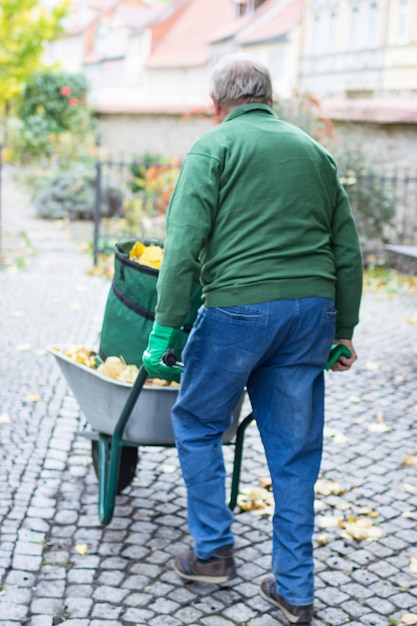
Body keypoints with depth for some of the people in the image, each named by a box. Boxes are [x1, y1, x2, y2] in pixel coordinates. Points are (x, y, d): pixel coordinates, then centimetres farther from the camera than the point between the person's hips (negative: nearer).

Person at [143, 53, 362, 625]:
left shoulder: (214, 146, 2)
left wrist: (165, 329, -8)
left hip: (239, 306, -5)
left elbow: (185, 243, -9)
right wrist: (342, 333, 21)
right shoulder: (314, 151, 17)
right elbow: (347, 251, 16)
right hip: (312, 309, 5)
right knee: (295, 450, 11)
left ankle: (213, 550, 20)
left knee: (197, 422, 18)